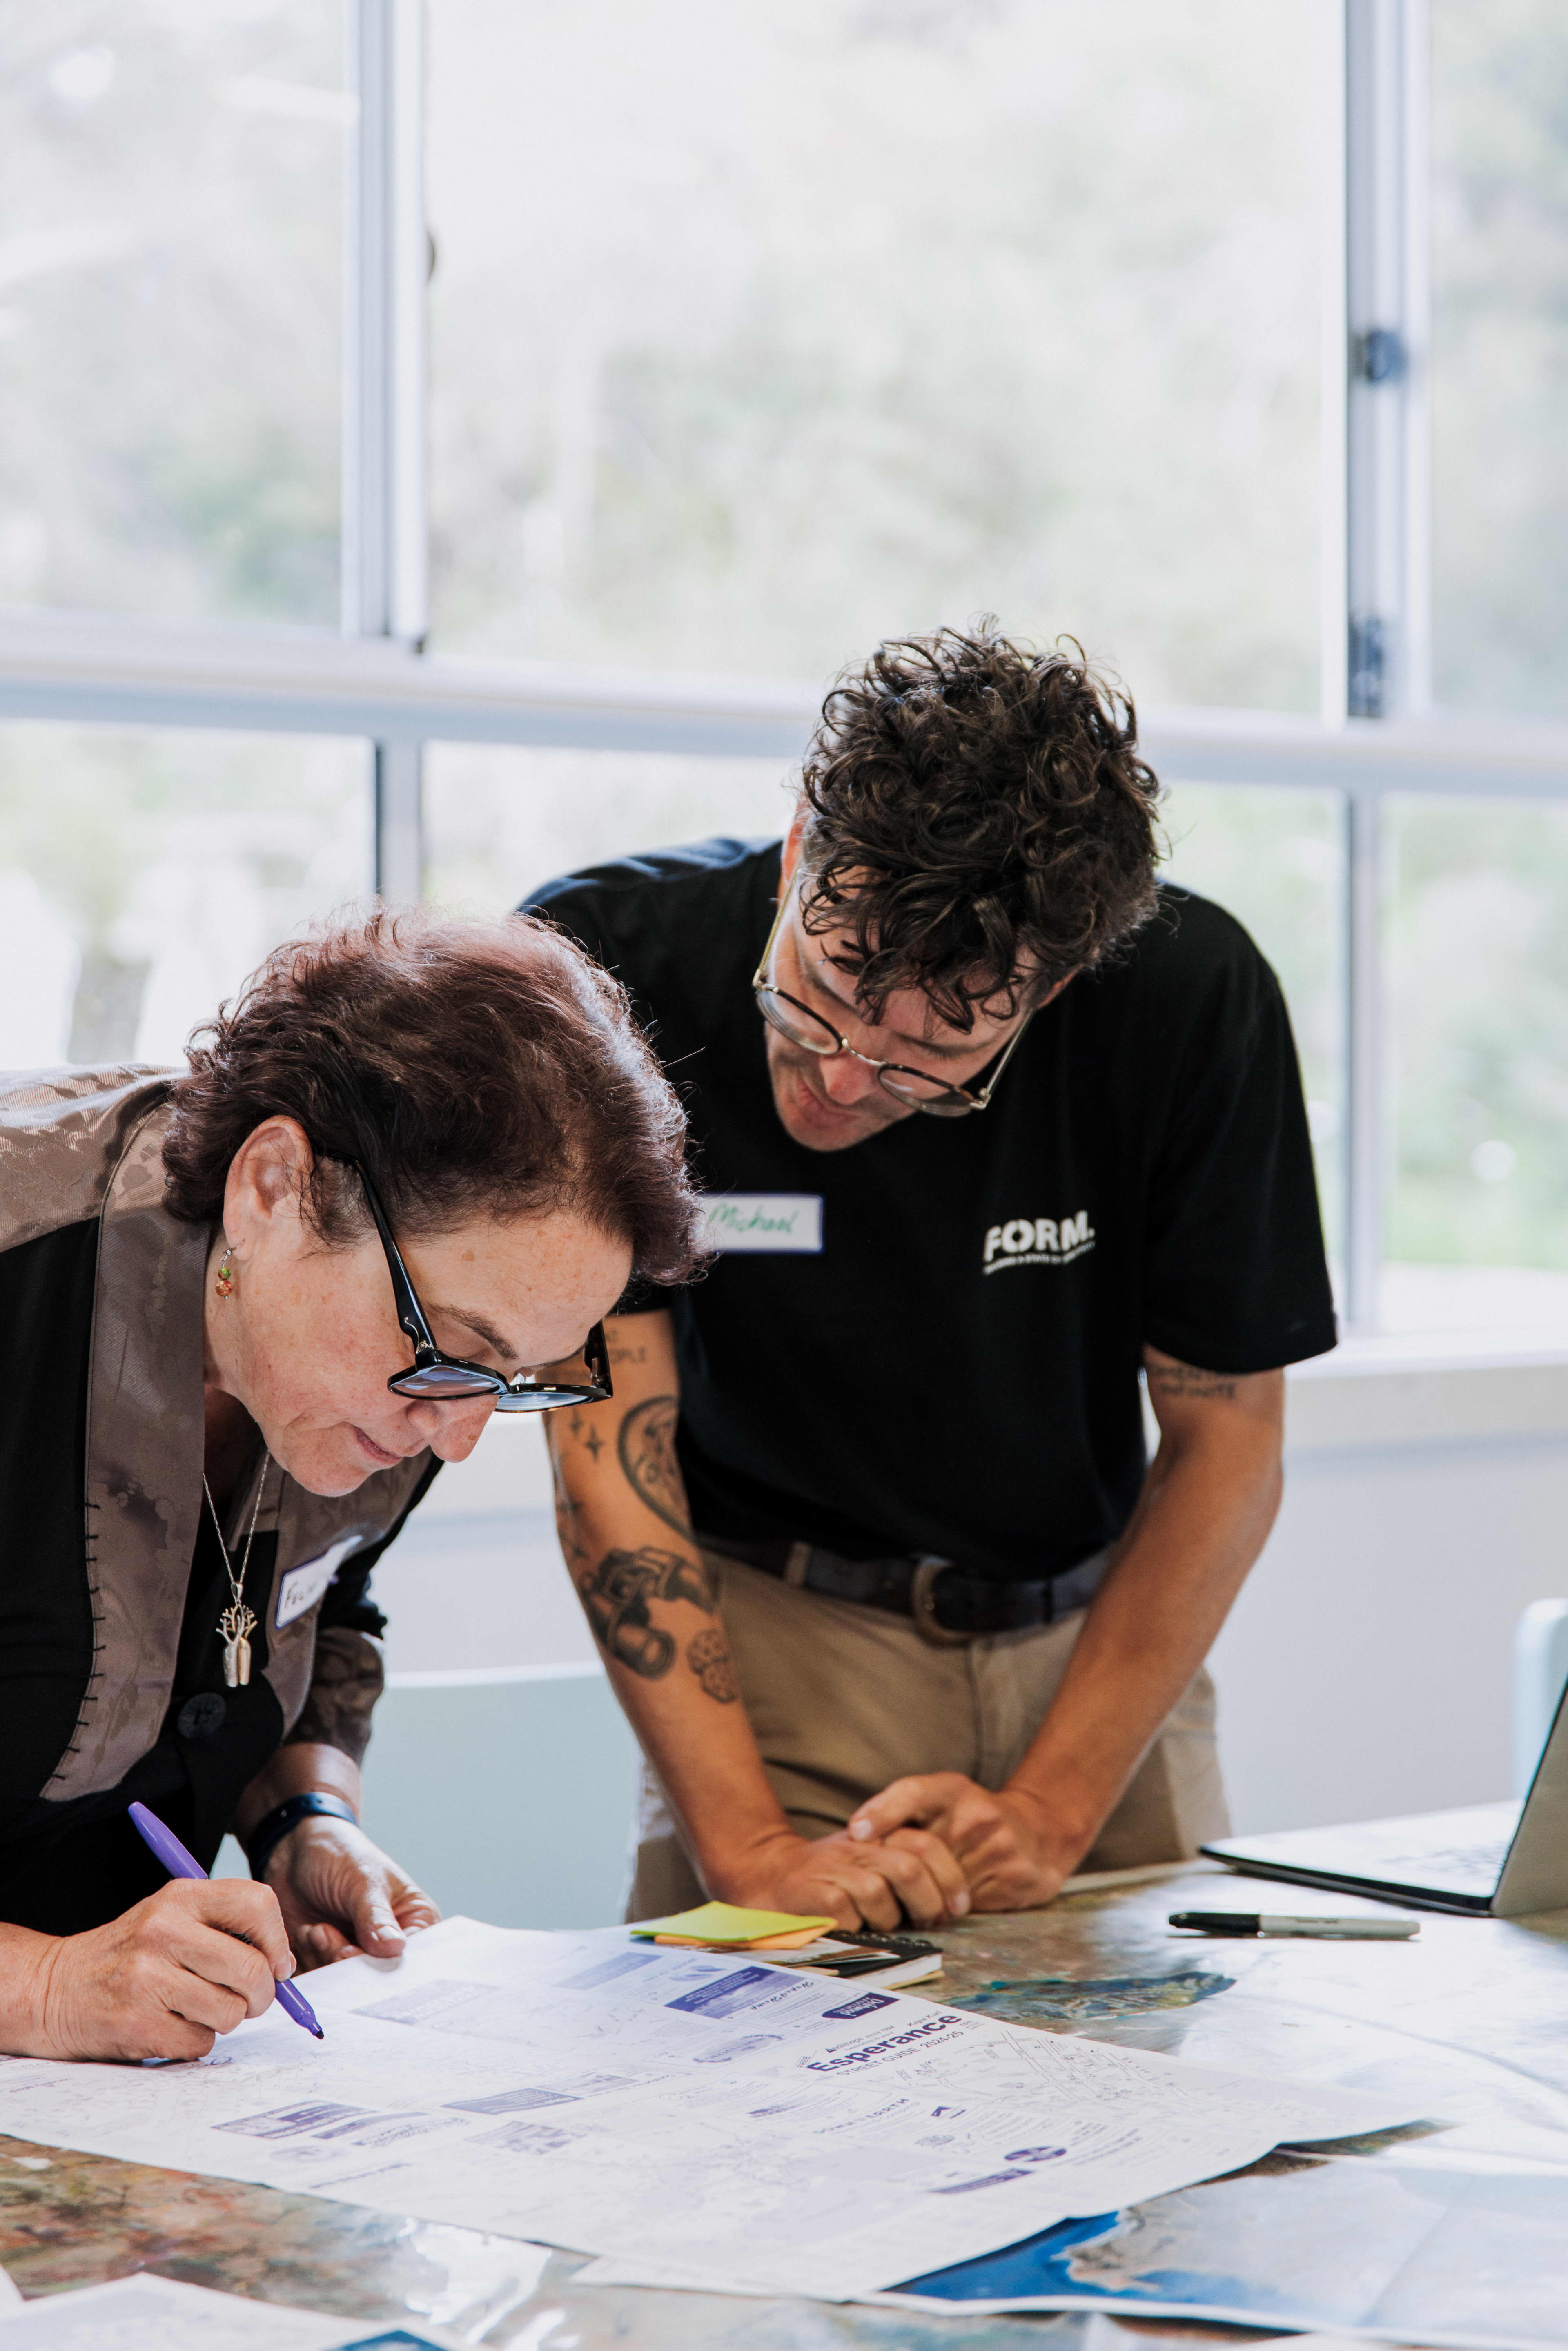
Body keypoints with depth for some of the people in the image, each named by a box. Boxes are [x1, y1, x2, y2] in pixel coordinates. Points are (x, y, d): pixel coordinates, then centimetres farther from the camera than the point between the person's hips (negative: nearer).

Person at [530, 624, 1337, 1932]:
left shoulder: (1193, 1002, -18)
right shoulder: (600, 969, -20)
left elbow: (1227, 1444, -8)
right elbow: (609, 1442, -17)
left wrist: (1048, 1813, -16)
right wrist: (748, 1847, -25)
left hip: (1099, 1630, 3)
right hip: (769, 1626, -2)